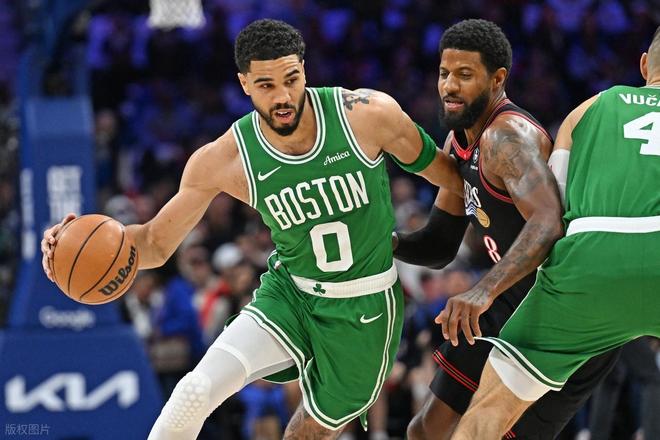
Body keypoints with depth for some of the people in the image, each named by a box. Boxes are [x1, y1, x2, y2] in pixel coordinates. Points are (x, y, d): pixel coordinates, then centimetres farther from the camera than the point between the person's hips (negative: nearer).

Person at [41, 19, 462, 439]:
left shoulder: (368, 114, -21)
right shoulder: (224, 160, -16)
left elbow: (440, 170, -3)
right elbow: (157, 241, -9)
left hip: (365, 309, 0)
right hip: (289, 293, 1)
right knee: (196, 392, -20)